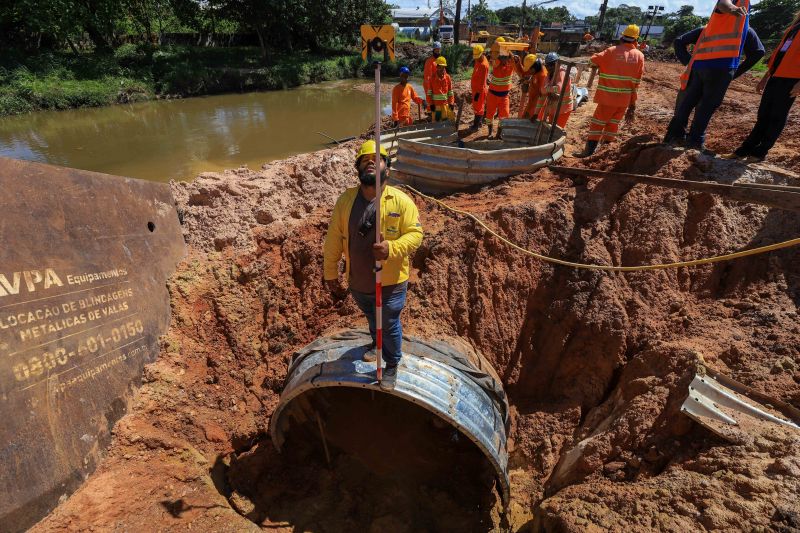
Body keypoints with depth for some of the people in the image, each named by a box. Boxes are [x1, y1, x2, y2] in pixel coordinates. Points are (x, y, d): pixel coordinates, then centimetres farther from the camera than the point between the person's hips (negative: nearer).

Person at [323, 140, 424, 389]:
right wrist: (330, 273, 1)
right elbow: (334, 240, -3)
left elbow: (414, 234, -14)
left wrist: (391, 248, -33)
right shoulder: (345, 200, -8)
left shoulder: (401, 201, -15)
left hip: (390, 283, -3)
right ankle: (378, 344, 62)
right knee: (372, 319, 30)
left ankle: (392, 365, 44)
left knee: (390, 326, 17)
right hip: (358, 282, 3)